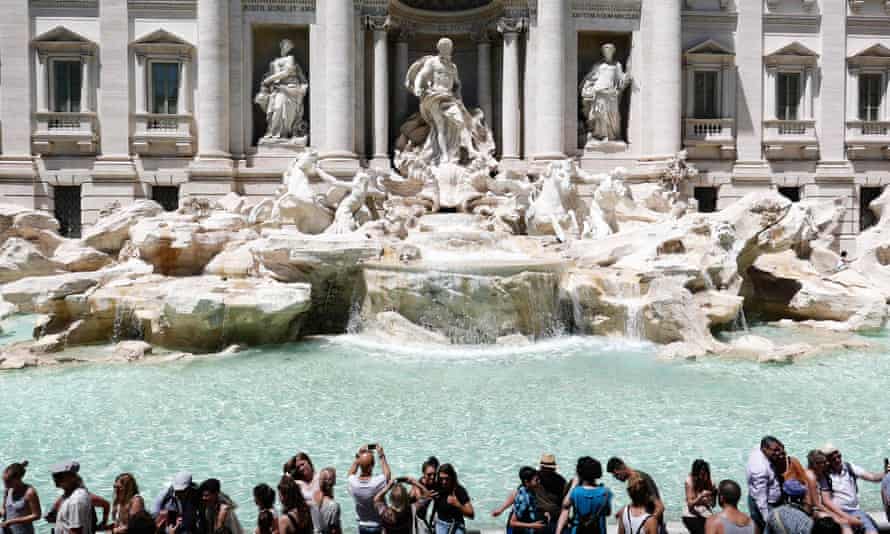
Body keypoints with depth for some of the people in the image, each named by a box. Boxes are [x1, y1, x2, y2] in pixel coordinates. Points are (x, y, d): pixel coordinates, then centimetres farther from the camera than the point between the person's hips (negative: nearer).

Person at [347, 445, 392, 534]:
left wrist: (358, 457, 9)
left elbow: (351, 473, 12)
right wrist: (381, 456, 5)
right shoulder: (378, 482, -24)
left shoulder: (352, 483, -15)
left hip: (362, 526, 3)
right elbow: (387, 475, 1)